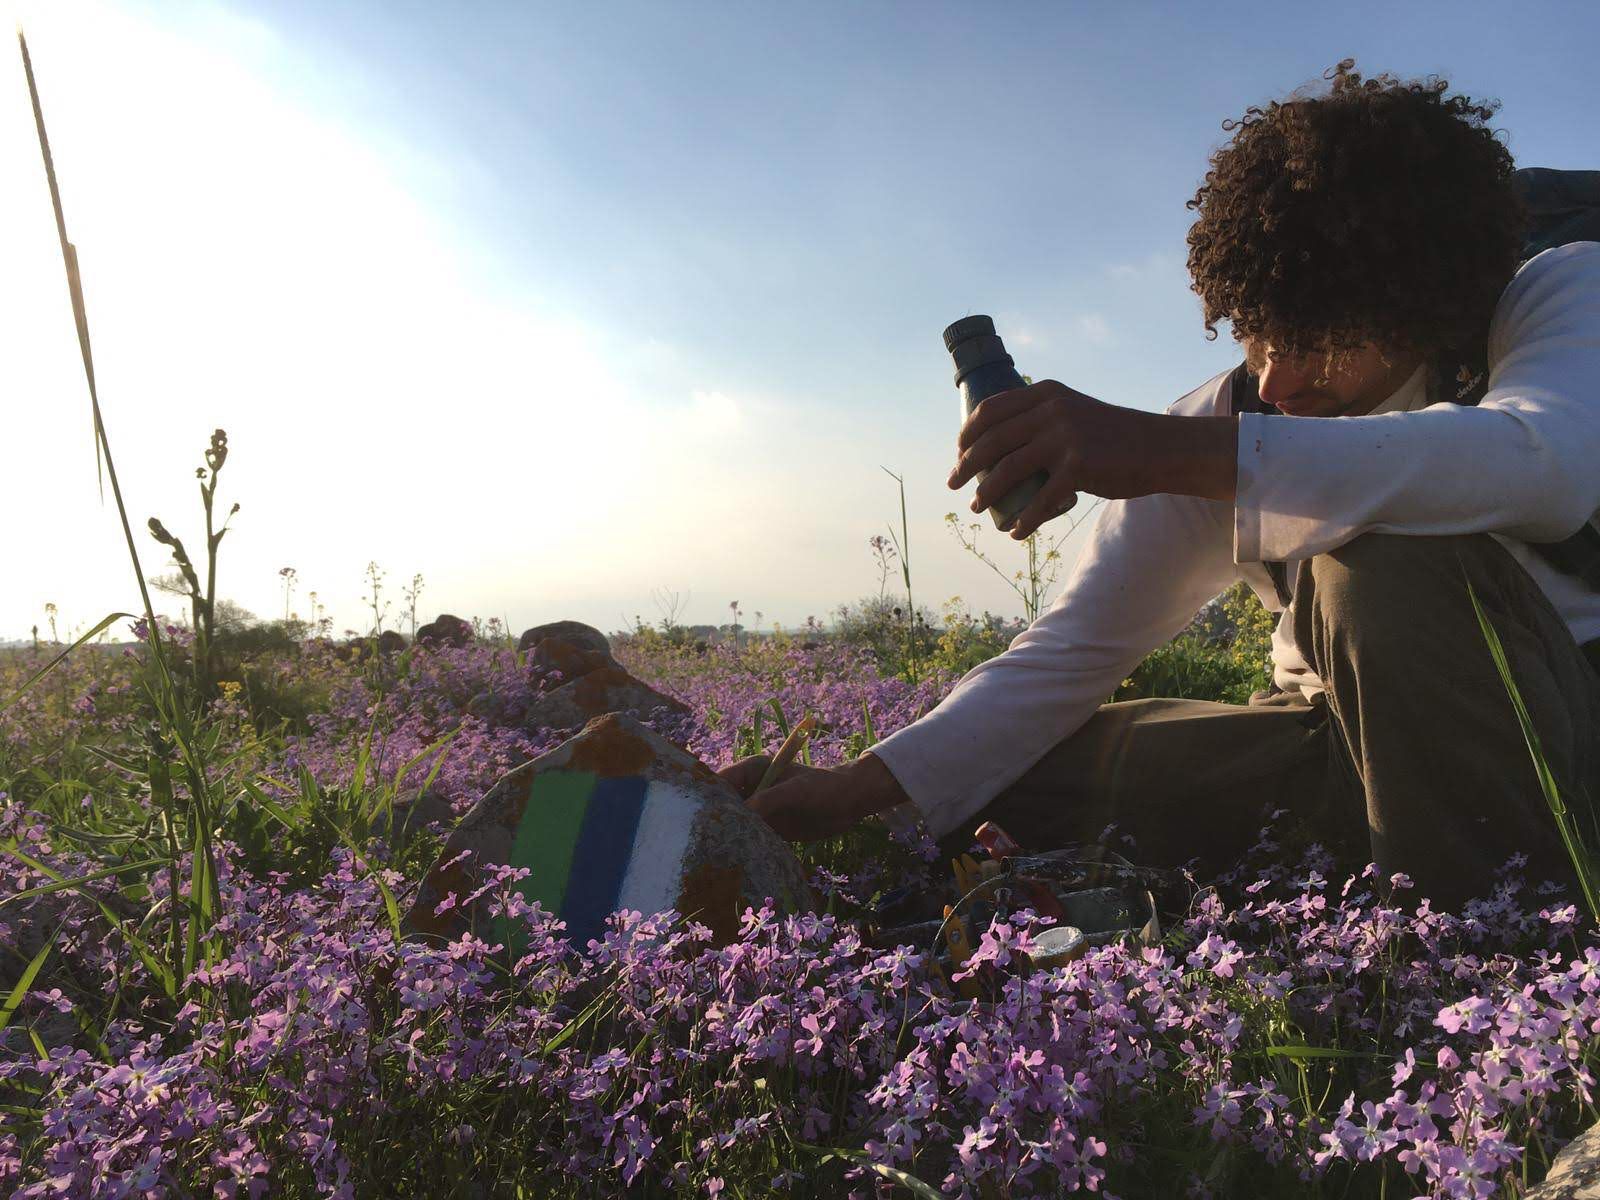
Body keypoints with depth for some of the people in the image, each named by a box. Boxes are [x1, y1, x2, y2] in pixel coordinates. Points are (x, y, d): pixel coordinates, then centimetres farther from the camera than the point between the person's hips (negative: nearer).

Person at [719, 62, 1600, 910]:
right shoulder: (1217, 427, -8)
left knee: (1398, 554, -34)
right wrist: (853, 792, -21)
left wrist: (1170, 453, -49)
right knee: (1023, 771, -15)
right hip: (1348, 732, 3)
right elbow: (1072, 650, -10)